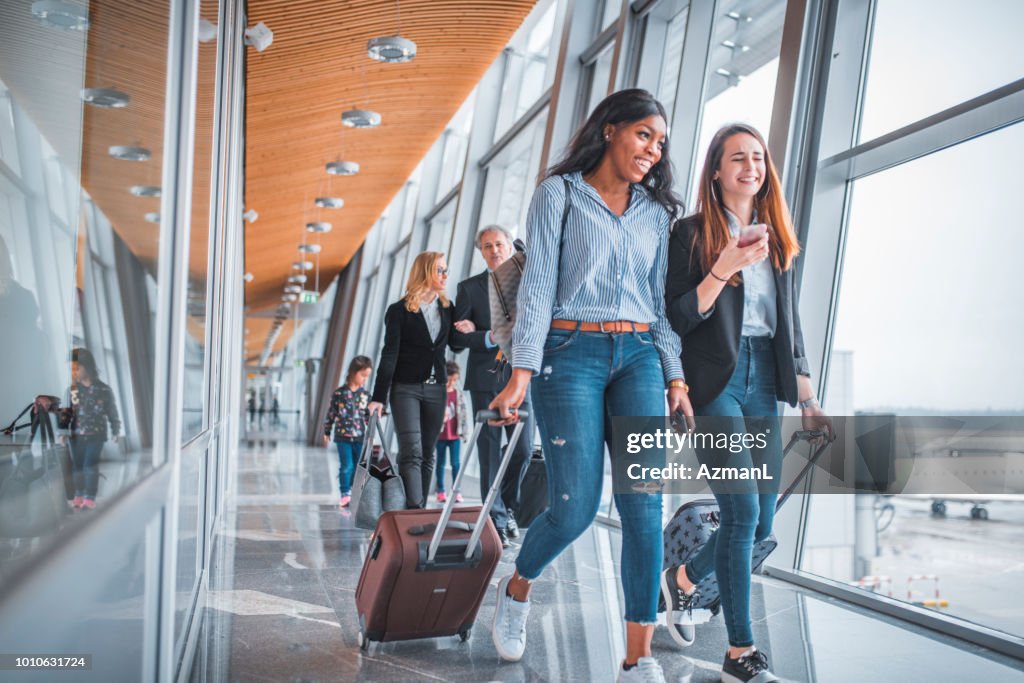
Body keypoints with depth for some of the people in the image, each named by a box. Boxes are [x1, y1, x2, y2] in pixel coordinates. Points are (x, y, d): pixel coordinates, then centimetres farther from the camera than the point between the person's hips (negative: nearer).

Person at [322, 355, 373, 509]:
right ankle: (345, 494, 5)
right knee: (346, 466, -5)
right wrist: (327, 431, 7)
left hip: (360, 437, 3)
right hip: (343, 435, -3)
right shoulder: (339, 393, -3)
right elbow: (331, 413, 4)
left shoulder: (365, 395, 4)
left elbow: (368, 415, 10)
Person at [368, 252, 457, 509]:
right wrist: (379, 397, -13)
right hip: (406, 388, -5)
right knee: (411, 452, -14)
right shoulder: (399, 311, -4)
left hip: (436, 389, 5)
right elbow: (389, 355, -8)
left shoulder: (447, 308, 10)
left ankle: (420, 510, 14)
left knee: (427, 453, 7)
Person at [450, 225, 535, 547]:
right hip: (486, 379, -1)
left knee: (523, 449, -1)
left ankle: (508, 504, 22)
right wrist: (490, 338, -18)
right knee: (490, 453, 2)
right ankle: (496, 519, 10)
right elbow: (457, 336, 1)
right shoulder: (469, 288, 7)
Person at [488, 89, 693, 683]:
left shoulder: (656, 211, 16)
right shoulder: (560, 193, 4)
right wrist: (522, 373, -13)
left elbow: (660, 300, 16)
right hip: (572, 353, -4)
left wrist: (676, 377, 7)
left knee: (645, 506, -6)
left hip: (639, 357, 4)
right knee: (577, 506, -6)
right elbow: (537, 287, -4)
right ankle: (516, 589, 26)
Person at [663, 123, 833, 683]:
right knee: (743, 512, -12)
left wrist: (806, 396, 12)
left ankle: (684, 578, 34)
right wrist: (724, 269, -19)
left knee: (760, 523, 7)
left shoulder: (776, 236, 16)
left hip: (764, 382, 6)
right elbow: (677, 318, -6)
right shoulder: (692, 233, 0)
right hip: (715, 380, -6)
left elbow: (790, 321, 17)